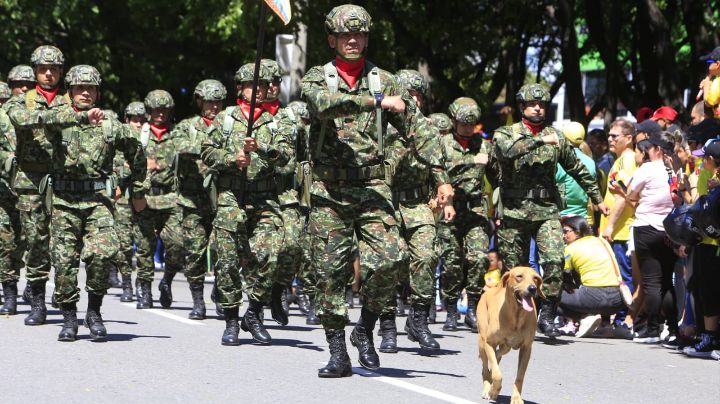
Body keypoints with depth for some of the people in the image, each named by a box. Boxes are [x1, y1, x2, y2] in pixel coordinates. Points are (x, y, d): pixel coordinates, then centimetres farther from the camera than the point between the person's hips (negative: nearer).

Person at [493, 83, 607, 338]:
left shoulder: (556, 137, 12)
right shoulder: (506, 133, 4)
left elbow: (578, 170, 21)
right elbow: (508, 150, -22)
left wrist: (597, 199, 25)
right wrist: (540, 140, -24)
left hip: (547, 211, 1)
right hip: (514, 211, -1)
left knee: (554, 261, -18)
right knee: (514, 268, 4)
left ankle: (547, 315, -11)